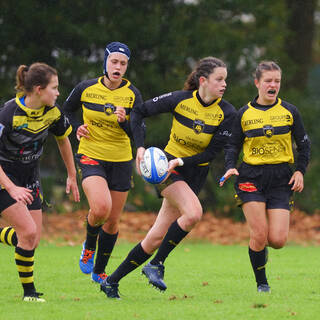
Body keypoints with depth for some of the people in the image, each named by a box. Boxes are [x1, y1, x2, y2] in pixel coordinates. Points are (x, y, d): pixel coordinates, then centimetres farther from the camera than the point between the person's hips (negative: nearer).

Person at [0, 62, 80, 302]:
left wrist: (72, 176, 19)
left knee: (33, 238, 1)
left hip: (30, 176, 7)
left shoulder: (52, 112, -8)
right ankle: (29, 291, -1)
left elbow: (63, 139, 13)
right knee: (29, 231, -16)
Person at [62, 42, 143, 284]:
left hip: (121, 161, 2)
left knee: (113, 222, 7)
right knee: (101, 208, -26)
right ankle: (89, 246, 6)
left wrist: (124, 120, -30)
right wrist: (77, 127, -3)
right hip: (91, 156, -2)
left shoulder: (133, 94, -6)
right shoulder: (86, 89, -5)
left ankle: (99, 271, 27)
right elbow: (68, 109, 15)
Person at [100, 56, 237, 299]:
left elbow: (212, 152, -9)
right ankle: (156, 265, -13)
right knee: (193, 213, -29)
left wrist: (180, 162, -21)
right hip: (168, 165, -3)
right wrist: (140, 147, -14)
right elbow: (139, 112, -4)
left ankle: (112, 281, 11)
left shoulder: (227, 113, -9)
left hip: (196, 172, 3)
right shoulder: (180, 100, -13)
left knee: (157, 238, -1)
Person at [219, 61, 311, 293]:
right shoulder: (244, 114, 4)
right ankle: (262, 283, 6)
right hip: (251, 177, -1)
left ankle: (262, 247, 28)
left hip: (281, 179, 1)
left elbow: (304, 144, 12)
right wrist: (230, 167, -7)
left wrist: (300, 171, -1)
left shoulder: (290, 112, 5)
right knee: (259, 235, -13)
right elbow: (234, 145, 11)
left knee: (278, 240, -10)